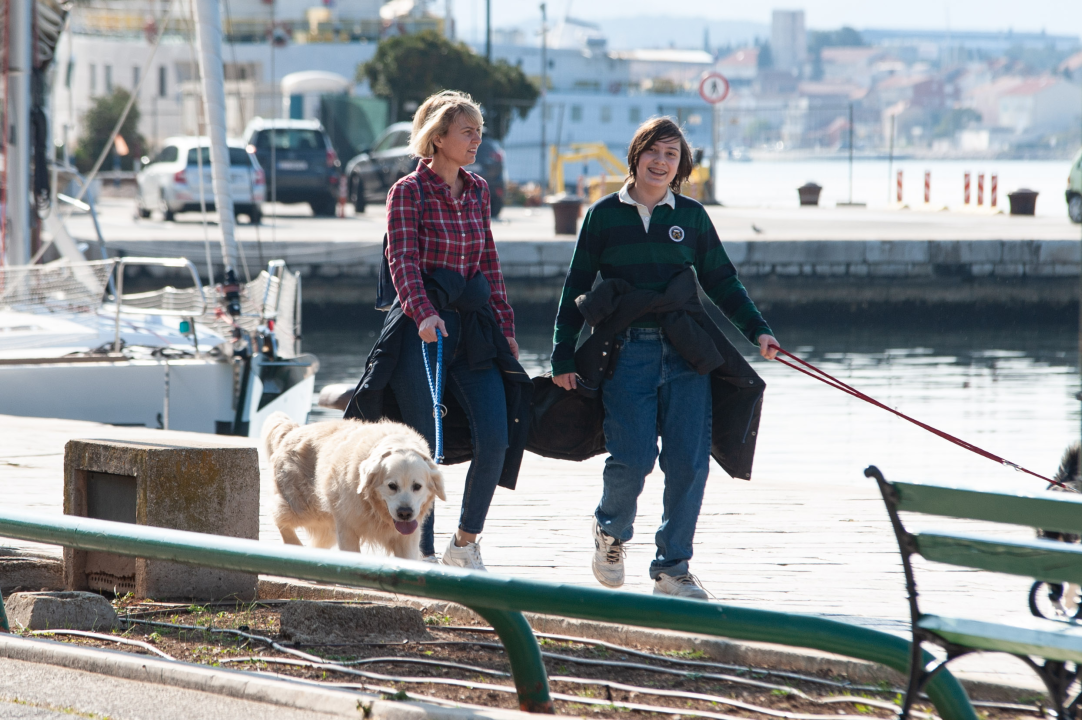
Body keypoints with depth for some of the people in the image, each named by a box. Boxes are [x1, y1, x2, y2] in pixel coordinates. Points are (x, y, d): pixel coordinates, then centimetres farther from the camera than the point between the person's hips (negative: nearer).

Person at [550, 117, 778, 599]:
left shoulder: (692, 216, 11)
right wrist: (563, 357, 4)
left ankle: (672, 568, 9)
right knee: (633, 459, -12)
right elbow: (576, 288, 8)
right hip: (627, 353, -2)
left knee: (689, 464, -4)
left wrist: (756, 329, 7)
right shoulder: (605, 215, 6)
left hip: (686, 353, 2)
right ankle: (610, 531, 19)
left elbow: (722, 282, 18)